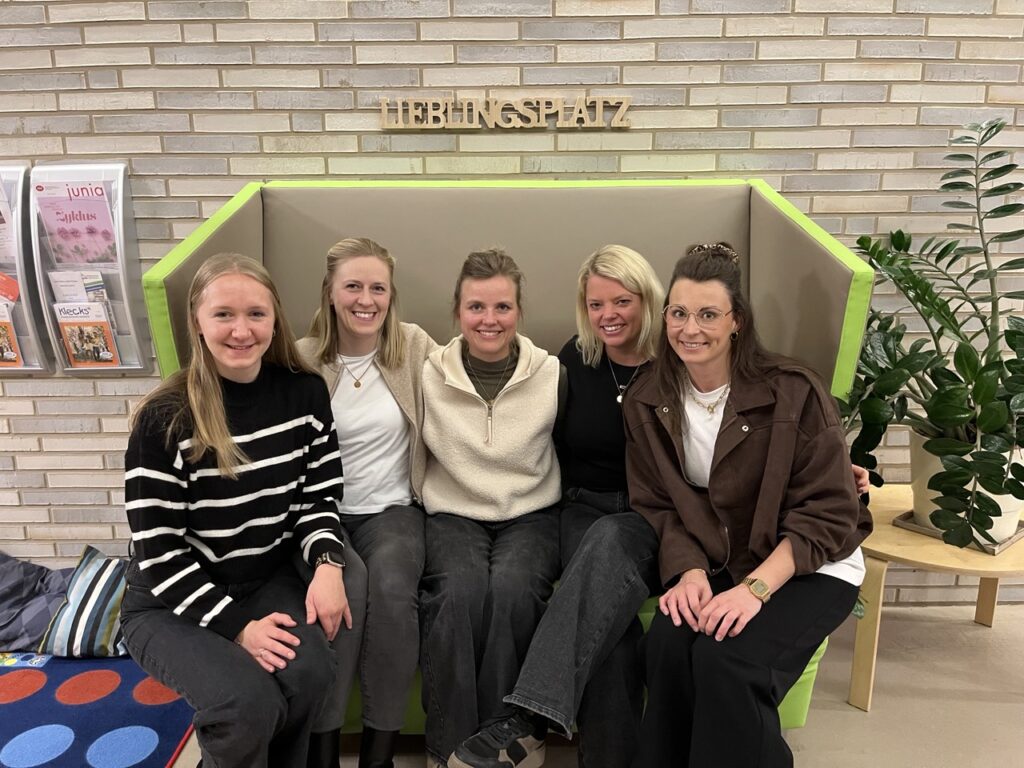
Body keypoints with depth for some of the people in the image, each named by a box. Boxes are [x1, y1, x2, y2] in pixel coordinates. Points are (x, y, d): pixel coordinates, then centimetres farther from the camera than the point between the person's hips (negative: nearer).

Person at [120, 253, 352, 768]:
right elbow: (158, 552, -14)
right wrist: (236, 625, -18)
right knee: (248, 702, -27)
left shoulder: (304, 392, -4)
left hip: (269, 581, 3)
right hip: (171, 603, -3)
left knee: (310, 672, -25)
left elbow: (320, 496, 1)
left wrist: (327, 564, -17)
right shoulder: (164, 419, -16)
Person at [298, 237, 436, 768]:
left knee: (392, 587, -30)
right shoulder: (303, 360, -1)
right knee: (346, 585, -31)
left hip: (392, 508, 0)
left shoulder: (414, 346, 0)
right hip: (323, 510, 0)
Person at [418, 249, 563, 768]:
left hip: (531, 515, 0)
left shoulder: (551, 373, -1)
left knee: (512, 588, -31)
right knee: (459, 590, -30)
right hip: (453, 515, 0)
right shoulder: (430, 374, 0)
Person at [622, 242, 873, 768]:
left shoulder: (793, 392, -17)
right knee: (668, 641, -25)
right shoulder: (646, 401, -4)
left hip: (809, 567, -3)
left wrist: (756, 588, -24)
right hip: (712, 564, 3)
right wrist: (689, 571, -18)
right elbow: (656, 506, 0)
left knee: (725, 656, -28)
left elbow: (829, 514, -14)